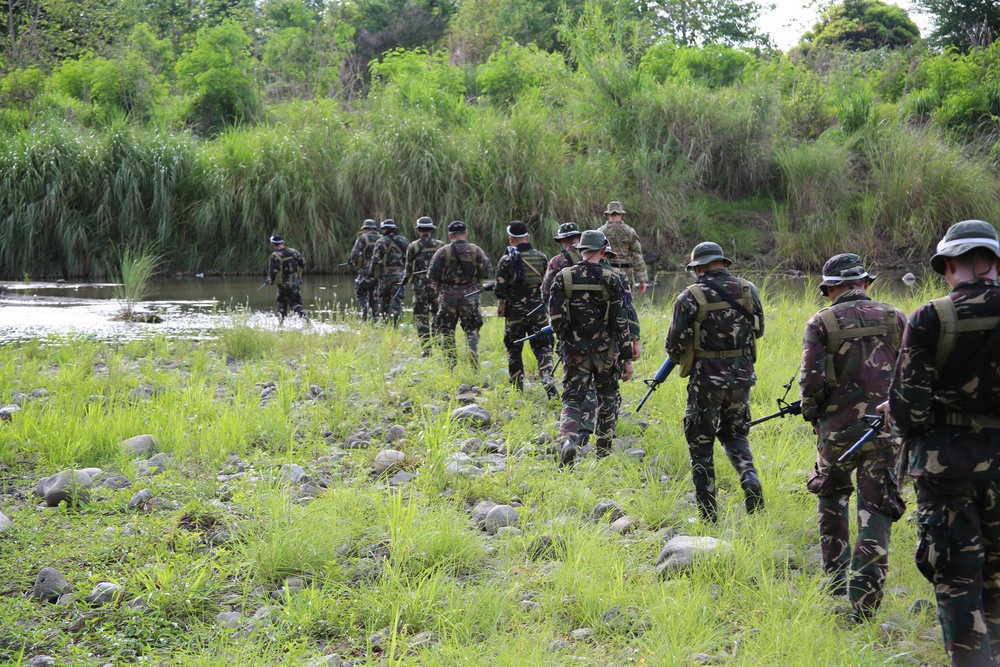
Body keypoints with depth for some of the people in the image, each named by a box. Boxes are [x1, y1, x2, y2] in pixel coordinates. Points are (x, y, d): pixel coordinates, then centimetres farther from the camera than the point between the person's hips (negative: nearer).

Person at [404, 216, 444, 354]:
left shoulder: (413, 247, -4)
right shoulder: (440, 245, 0)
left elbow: (409, 268, -1)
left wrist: (405, 278, 18)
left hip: (420, 286, -2)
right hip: (437, 284, 2)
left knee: (421, 317, 3)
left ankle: (426, 349, -1)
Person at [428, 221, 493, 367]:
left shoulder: (442, 252, -5)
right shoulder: (476, 251, -2)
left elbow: (432, 275, -6)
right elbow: (487, 271, -2)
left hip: (448, 296, -1)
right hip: (470, 295, 1)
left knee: (447, 332, 9)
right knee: (471, 329, 10)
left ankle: (450, 365, 5)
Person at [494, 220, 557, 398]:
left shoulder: (507, 260, -8)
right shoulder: (541, 257, 2)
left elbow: (500, 290, -8)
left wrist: (500, 309, 5)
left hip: (515, 311, -2)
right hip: (538, 310, 2)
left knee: (514, 350, 12)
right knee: (543, 349, 3)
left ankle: (517, 389, 16)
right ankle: (548, 382, -17)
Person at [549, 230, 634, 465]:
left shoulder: (563, 278, -3)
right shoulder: (610, 280, -7)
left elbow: (556, 316, -6)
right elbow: (620, 321, -8)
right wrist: (627, 358, -3)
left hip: (575, 351, 1)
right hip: (606, 352, -1)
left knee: (572, 399, 4)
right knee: (608, 399, 17)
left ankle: (567, 440, -22)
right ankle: (603, 450, 23)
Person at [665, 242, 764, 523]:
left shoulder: (691, 297, -12)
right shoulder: (748, 290, 1)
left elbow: (674, 345, -9)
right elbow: (758, 330, 14)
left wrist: (680, 359, 13)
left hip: (707, 377, -4)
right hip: (742, 375, 4)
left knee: (701, 444, 8)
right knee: (735, 433, 23)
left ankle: (708, 513, 9)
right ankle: (749, 477, -3)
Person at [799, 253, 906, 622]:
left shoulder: (821, 323, -3)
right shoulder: (894, 319, 4)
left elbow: (812, 380, -10)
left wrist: (811, 412, 7)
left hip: (838, 427, 0)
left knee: (832, 497, 24)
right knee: (876, 511, 1)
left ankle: (836, 580, 26)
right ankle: (864, 601, -7)